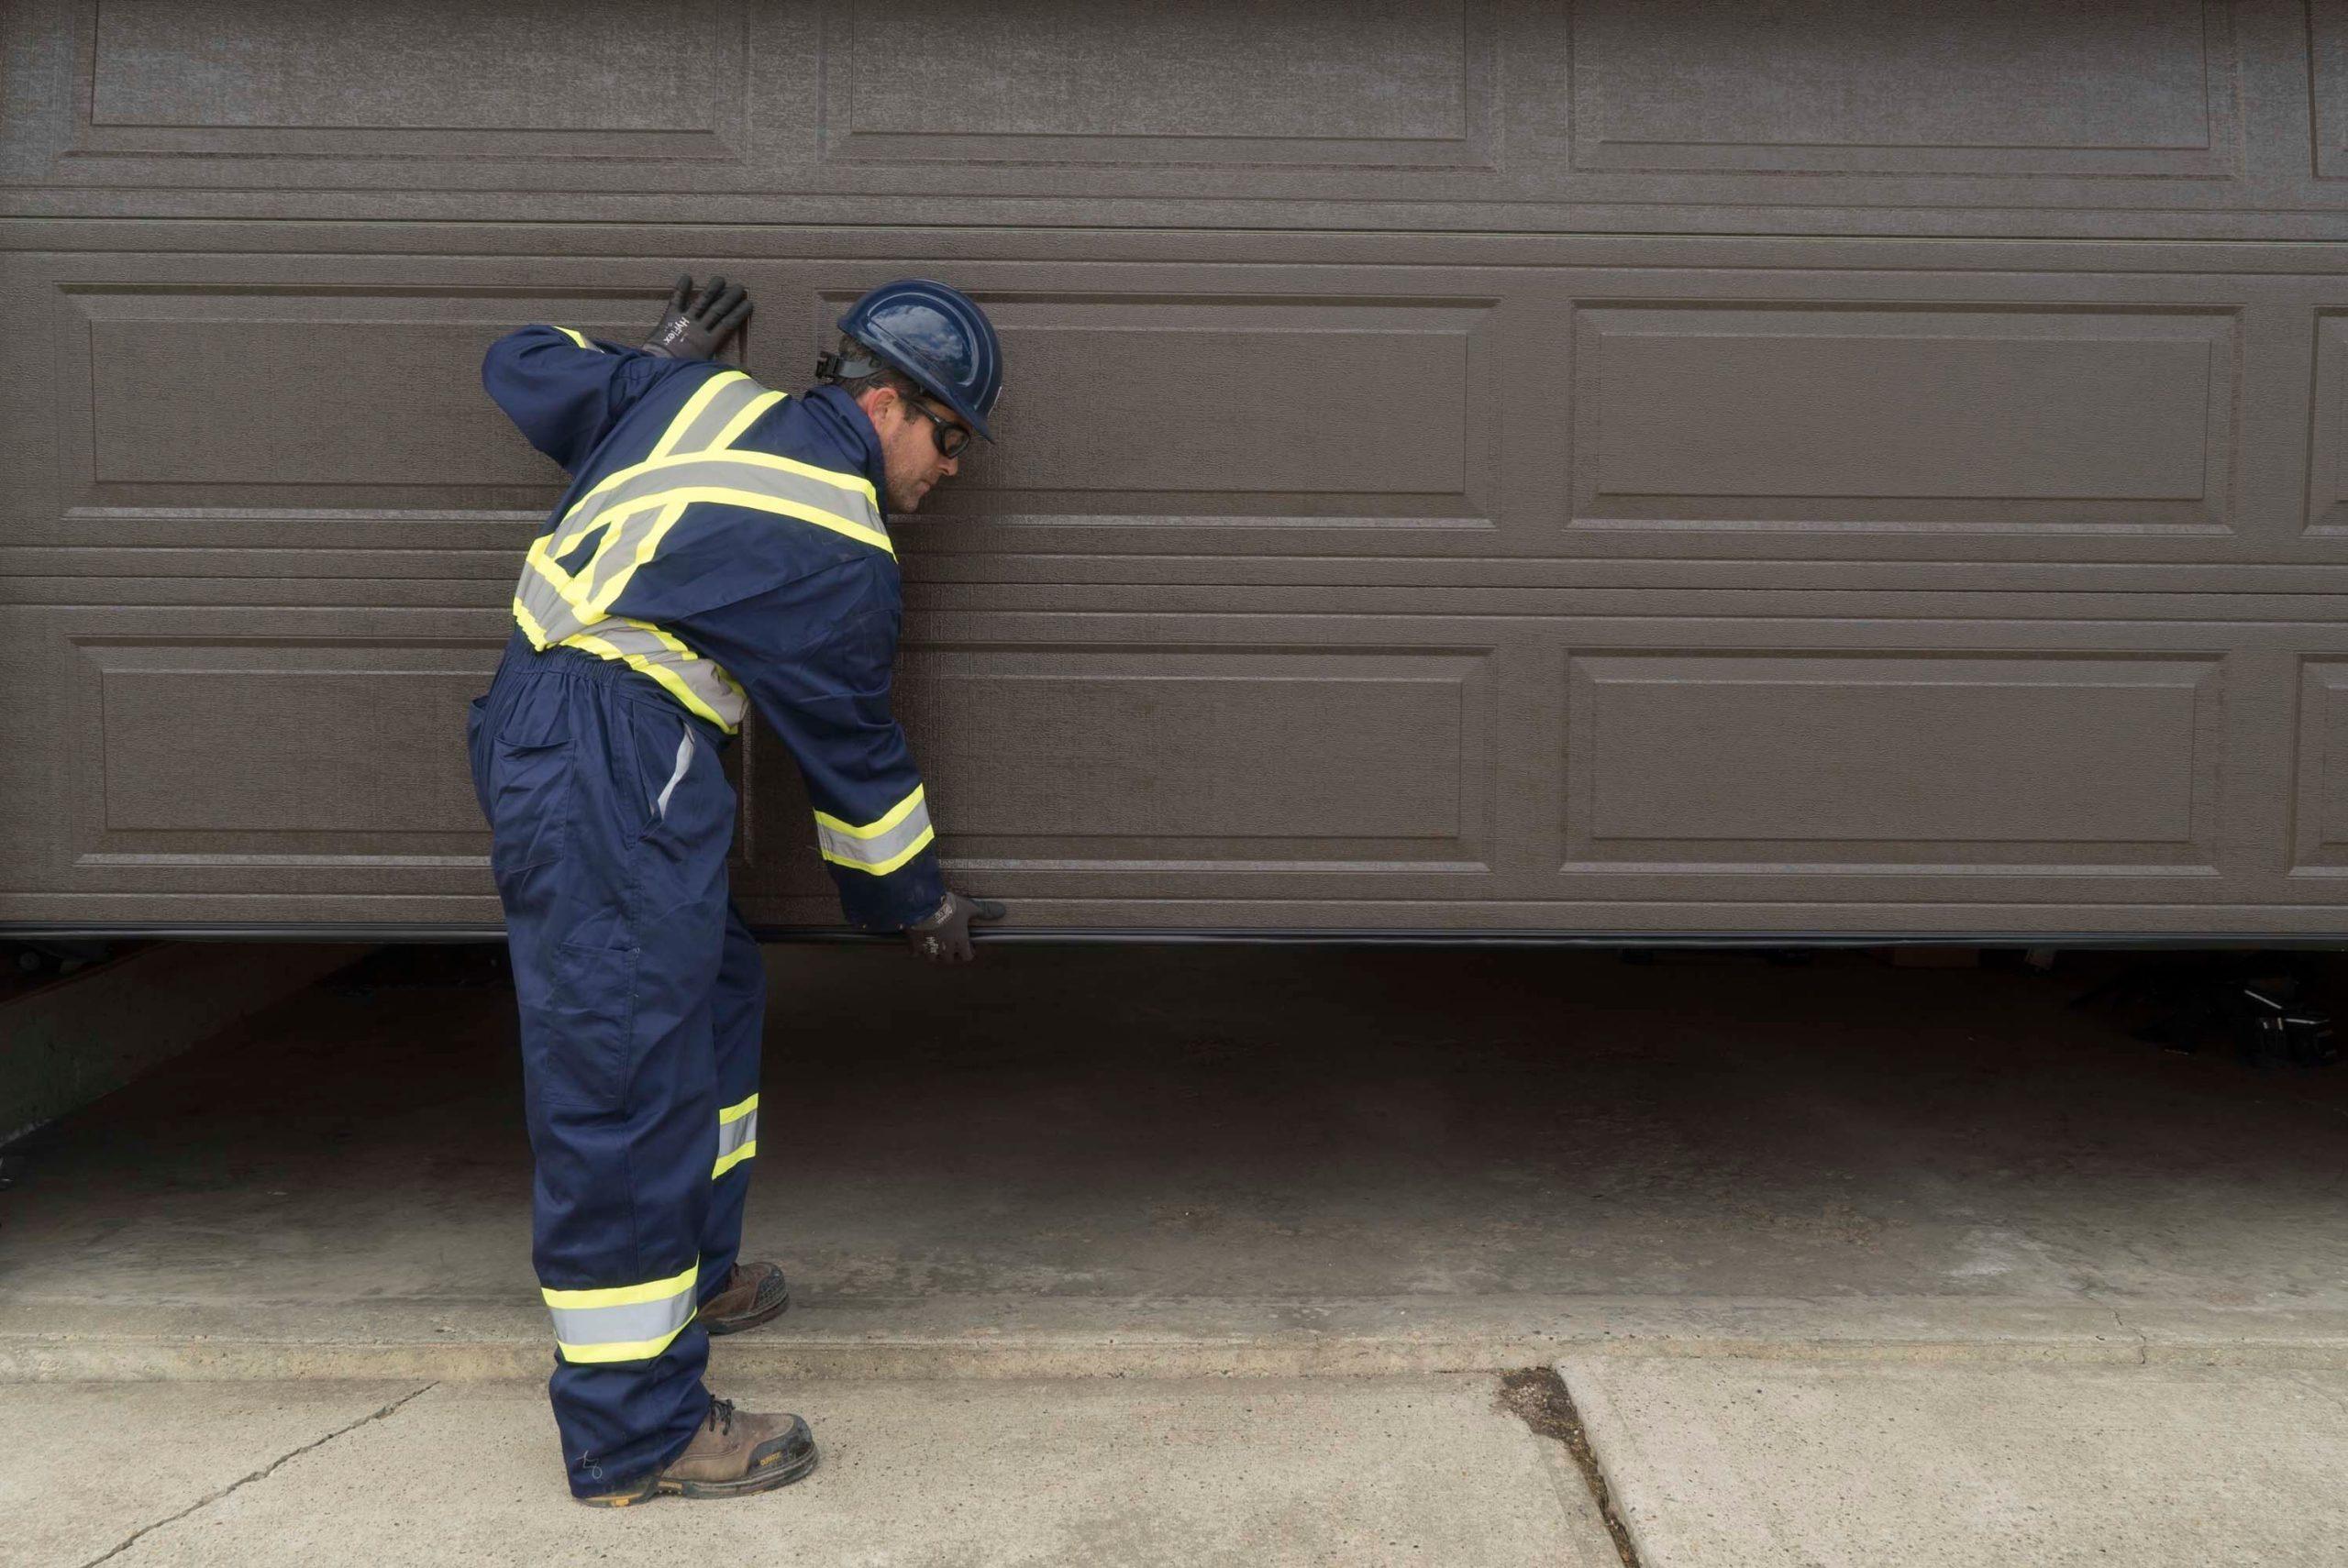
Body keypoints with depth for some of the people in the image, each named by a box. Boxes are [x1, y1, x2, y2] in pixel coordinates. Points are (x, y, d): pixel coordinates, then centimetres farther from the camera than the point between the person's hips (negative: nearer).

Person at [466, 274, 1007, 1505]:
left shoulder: (704, 398, 13)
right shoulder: (839, 553, -8)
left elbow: (524, 371, 21)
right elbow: (853, 748, 1)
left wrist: (659, 363, 36)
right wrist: (915, 904, 15)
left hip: (530, 724, 10)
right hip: (606, 765, -10)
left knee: (712, 997, 22)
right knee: (626, 1081, -7)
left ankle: (686, 1275, 37)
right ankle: (636, 1431, 0)